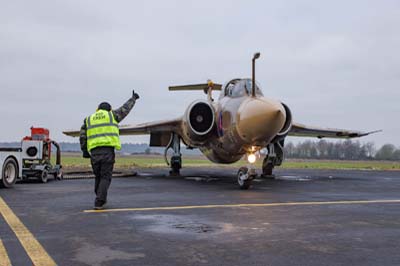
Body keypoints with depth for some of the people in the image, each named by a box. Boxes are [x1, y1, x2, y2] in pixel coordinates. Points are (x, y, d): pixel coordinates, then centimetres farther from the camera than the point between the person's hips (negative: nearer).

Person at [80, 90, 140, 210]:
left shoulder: (88, 119, 18)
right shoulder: (112, 115, 11)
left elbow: (82, 137, 12)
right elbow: (125, 108, 23)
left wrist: (84, 151, 19)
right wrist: (133, 98, 39)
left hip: (94, 151, 3)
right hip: (108, 149, -3)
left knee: (98, 176, 17)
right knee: (105, 177, 0)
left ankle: (101, 199, 28)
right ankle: (99, 202, -8)